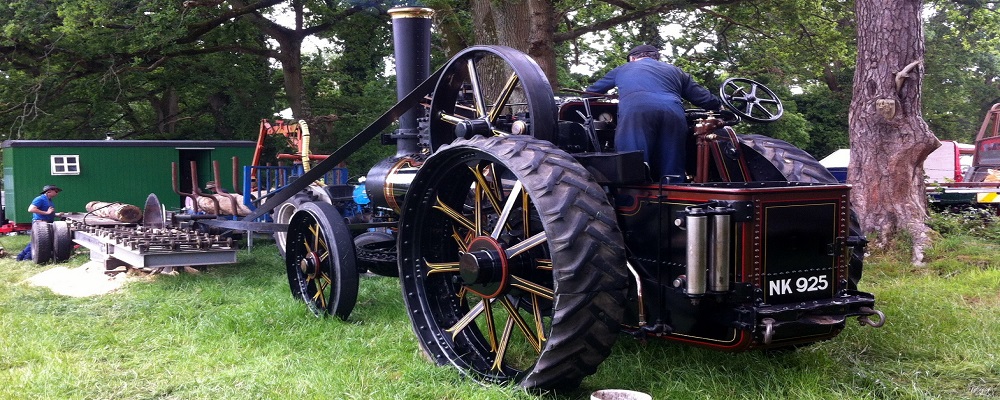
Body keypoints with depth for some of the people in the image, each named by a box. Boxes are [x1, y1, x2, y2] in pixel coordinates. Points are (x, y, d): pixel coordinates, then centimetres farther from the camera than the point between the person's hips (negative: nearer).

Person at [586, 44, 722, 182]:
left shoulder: (622, 70, 36)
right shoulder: (674, 70, 38)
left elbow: (591, 92, 45)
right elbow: (704, 98, 36)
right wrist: (718, 105, 56)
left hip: (635, 114, -2)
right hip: (674, 115, 2)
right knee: (672, 175, 5)